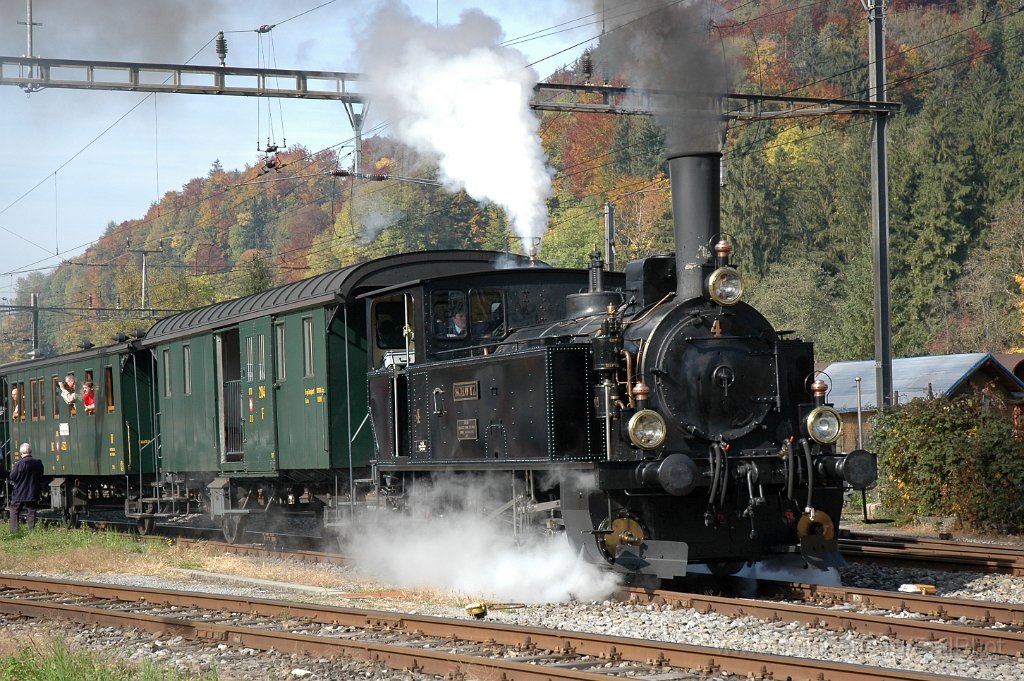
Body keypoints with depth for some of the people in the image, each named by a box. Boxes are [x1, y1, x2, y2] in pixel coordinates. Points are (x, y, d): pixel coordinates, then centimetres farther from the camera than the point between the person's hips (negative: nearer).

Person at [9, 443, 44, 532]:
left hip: (19, 494, -4)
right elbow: (41, 477, 9)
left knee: (14, 512, 10)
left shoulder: (19, 463, -19)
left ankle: (14, 531, 5)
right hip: (33, 494, 4)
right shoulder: (38, 463, -4)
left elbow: (12, 477, -10)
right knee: (31, 513, 10)